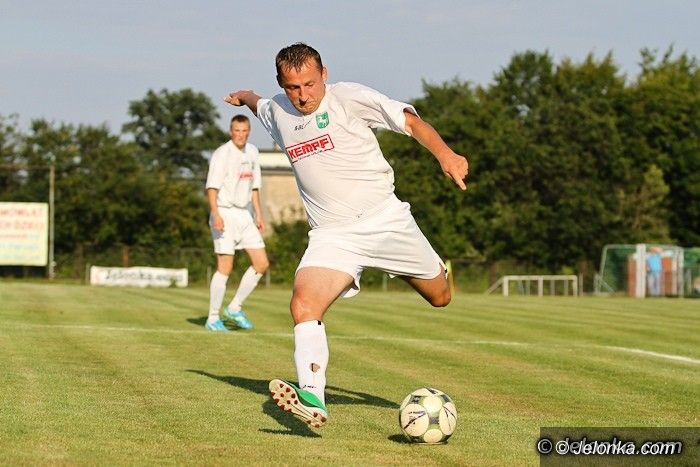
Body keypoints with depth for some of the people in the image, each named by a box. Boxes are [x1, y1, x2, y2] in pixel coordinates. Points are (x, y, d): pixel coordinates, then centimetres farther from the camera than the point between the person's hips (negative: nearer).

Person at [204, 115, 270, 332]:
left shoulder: (252, 152, 12)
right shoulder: (222, 154, -12)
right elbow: (212, 186, -18)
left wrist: (259, 214, 17)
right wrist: (215, 215, -29)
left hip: (244, 214, 7)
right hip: (224, 214, -7)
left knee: (261, 263, 3)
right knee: (225, 267, -9)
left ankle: (234, 308, 13)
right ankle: (213, 319, -1)